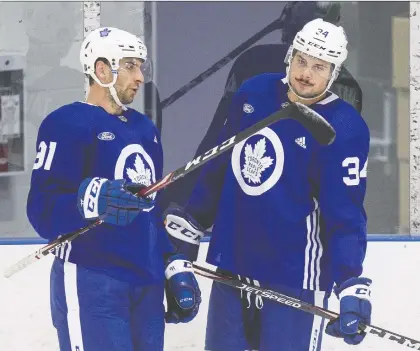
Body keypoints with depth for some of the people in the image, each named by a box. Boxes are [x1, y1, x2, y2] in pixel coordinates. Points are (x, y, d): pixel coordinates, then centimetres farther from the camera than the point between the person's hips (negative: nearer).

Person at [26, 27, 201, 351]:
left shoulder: (145, 128, 19)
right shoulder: (67, 123, -9)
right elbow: (43, 211, -18)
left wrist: (175, 266, 18)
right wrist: (92, 199, -36)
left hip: (147, 283, 8)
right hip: (90, 286, -8)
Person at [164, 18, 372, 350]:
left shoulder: (344, 128, -15)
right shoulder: (253, 95, 2)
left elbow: (345, 213, -19)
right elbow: (218, 168, 15)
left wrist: (351, 284, -29)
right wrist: (189, 222, 19)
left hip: (295, 275, -6)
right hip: (232, 265, 6)